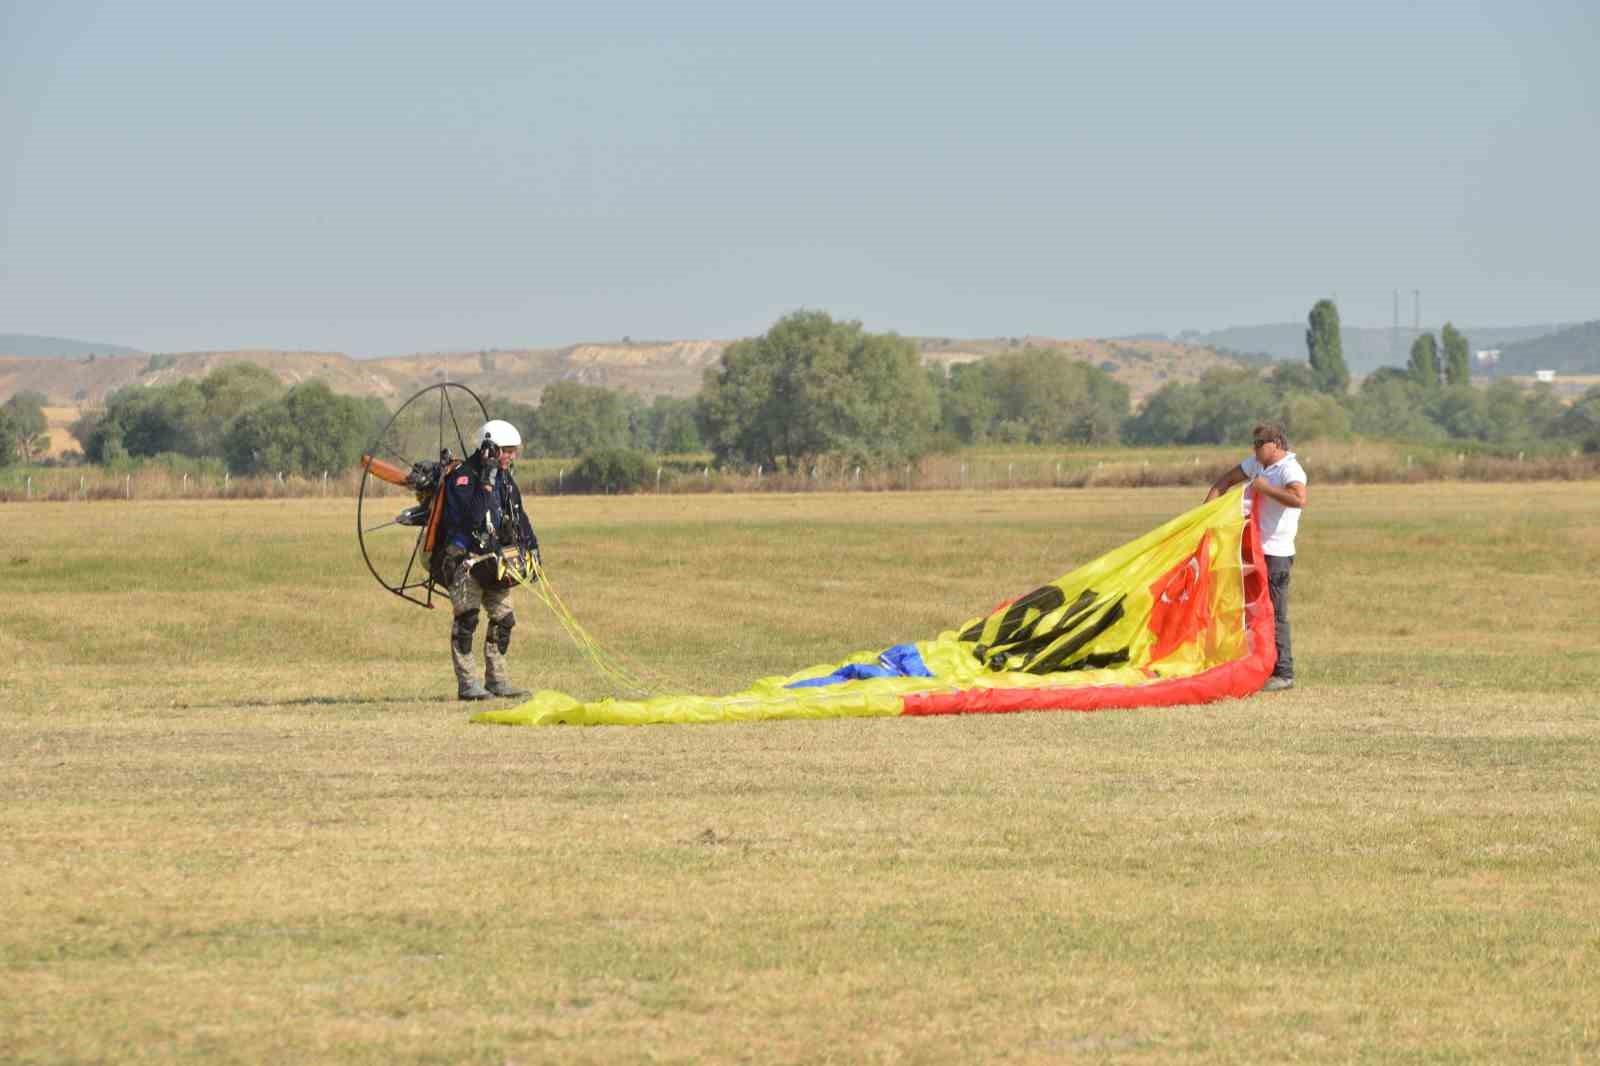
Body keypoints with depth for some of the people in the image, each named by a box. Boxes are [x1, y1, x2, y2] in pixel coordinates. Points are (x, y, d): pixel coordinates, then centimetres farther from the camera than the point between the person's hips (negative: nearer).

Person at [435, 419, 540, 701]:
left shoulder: (505, 479, 11)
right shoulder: (463, 478, -14)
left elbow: (519, 518, 21)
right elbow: (472, 517, -27)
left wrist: (532, 550, 16)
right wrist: (486, 484, -28)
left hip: (495, 561, 8)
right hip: (465, 559, -8)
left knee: (503, 619, 8)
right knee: (466, 618, -11)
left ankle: (497, 680, 16)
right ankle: (467, 683, -11)